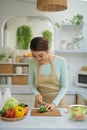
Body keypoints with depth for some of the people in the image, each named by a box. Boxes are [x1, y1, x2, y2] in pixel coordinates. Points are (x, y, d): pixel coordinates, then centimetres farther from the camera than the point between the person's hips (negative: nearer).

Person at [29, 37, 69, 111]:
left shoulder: (60, 61, -17)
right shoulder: (32, 63, -10)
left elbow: (65, 86, -11)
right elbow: (31, 83, 4)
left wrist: (54, 103, -20)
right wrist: (36, 93, -14)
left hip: (58, 101, -2)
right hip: (40, 102, 2)